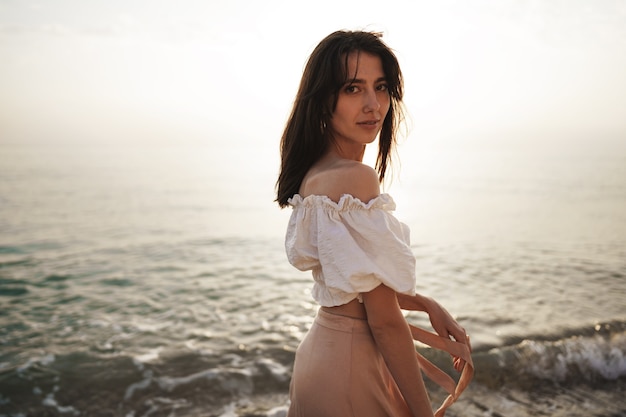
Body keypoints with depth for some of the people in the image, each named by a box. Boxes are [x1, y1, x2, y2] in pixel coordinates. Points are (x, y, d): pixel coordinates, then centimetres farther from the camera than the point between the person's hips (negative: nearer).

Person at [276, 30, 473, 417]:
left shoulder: (314, 173, 4)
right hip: (351, 369, -9)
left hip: (322, 349, 9)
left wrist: (428, 304, 3)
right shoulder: (355, 177, -24)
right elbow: (385, 320, -23)